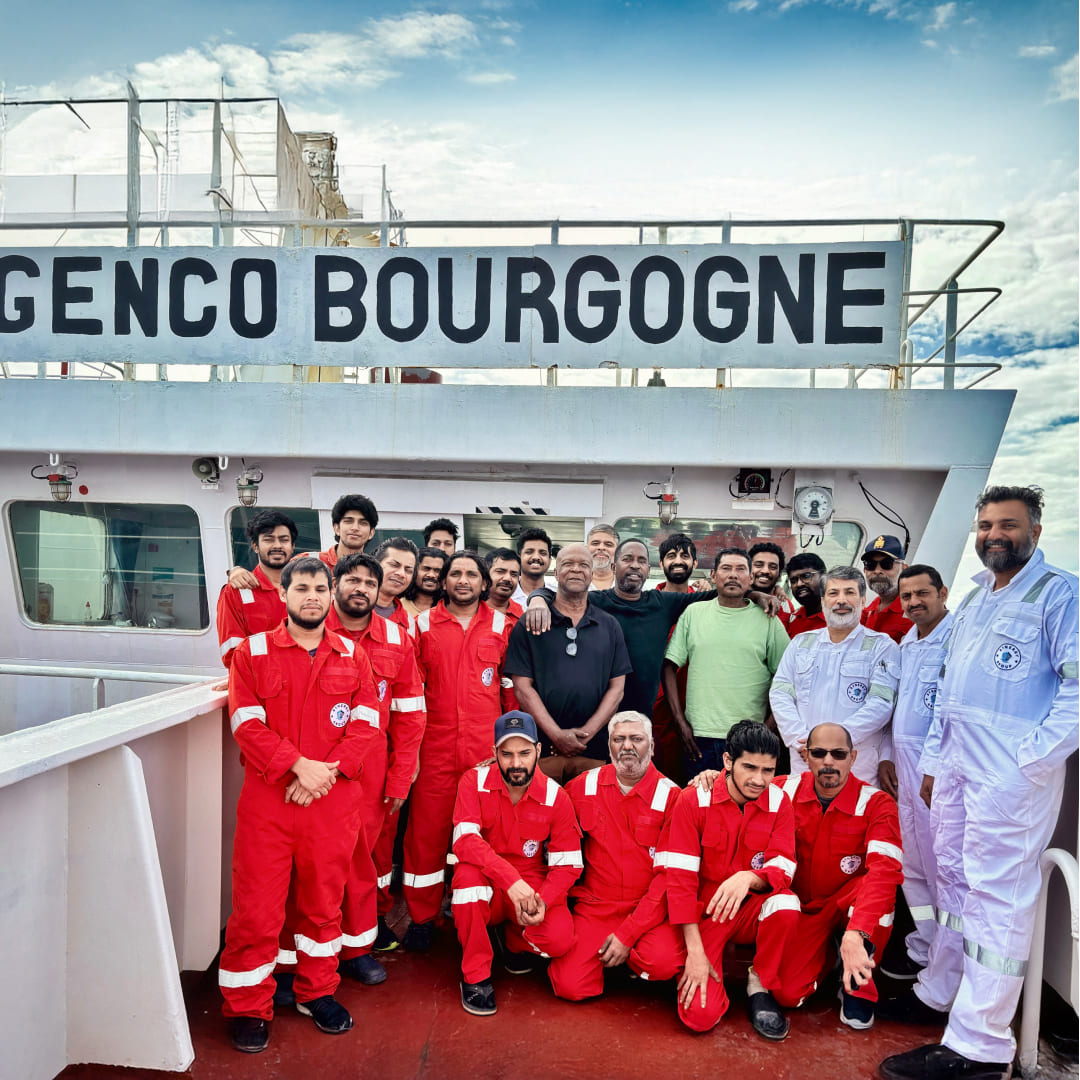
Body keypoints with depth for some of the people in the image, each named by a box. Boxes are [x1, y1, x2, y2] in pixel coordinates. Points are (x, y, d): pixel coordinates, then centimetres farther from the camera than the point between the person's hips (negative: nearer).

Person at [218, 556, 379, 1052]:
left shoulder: (352, 656, 5)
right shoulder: (253, 652, 0)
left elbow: (363, 725, 0)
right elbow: (248, 724, -8)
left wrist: (325, 772, -12)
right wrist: (297, 765, -17)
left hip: (333, 801, 2)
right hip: (267, 798, -2)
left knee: (324, 899, 14)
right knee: (257, 905, 4)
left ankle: (317, 992, 34)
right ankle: (248, 1008, 24)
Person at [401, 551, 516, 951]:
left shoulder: (501, 626, 7)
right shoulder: (423, 624, 5)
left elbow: (511, 685, 12)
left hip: (487, 747, 1)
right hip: (436, 747, 0)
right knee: (427, 829, 5)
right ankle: (422, 918, 23)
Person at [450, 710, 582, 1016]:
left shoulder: (555, 796, -10)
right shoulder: (475, 782, -13)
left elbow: (567, 865, -7)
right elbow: (464, 840, -27)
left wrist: (543, 901, -27)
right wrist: (511, 879, -39)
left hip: (533, 885, 1)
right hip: (486, 888, -1)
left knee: (559, 938, -27)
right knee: (468, 873, -35)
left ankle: (517, 940, 13)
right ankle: (475, 976, -12)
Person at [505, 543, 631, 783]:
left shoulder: (609, 626, 11)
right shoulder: (529, 624, 4)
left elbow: (616, 687, 7)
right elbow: (522, 687, -2)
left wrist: (586, 733, -6)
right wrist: (557, 735, -10)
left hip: (594, 750, 2)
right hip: (540, 749, -1)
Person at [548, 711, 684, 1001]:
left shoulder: (669, 795, -8)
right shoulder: (583, 787, 1)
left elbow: (670, 874, -11)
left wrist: (628, 933, -16)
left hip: (649, 909, -1)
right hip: (595, 906, 2)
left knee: (664, 962, -30)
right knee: (571, 986, -16)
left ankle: (631, 955, 6)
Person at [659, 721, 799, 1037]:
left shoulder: (778, 802, -6)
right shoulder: (693, 800, -14)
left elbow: (782, 870, -11)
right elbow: (679, 877, -14)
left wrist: (749, 877, -35)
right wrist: (695, 951, -19)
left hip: (753, 909, 2)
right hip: (705, 912, -2)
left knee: (786, 903, -32)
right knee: (701, 1016, -18)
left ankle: (760, 985, -5)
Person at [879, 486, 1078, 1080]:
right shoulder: (972, 598, 16)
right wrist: (932, 759, 17)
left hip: (1012, 773, -8)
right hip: (956, 765, 8)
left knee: (997, 895, -2)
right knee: (953, 876, 17)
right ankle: (938, 990, 33)